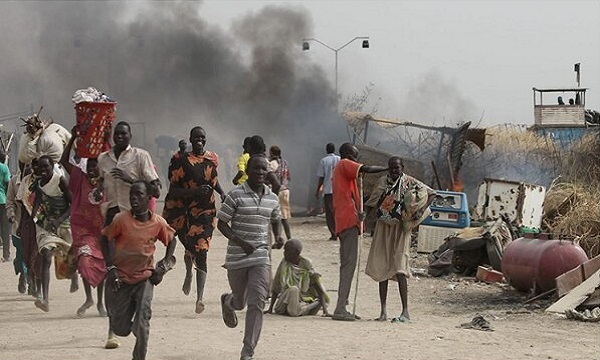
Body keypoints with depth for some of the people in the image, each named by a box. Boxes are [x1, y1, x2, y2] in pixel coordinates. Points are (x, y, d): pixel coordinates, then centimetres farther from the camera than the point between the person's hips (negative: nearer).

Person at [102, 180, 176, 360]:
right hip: (120, 278, 0)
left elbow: (171, 241, 11)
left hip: (145, 278, 0)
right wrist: (110, 268, -7)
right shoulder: (121, 219, -14)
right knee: (120, 329, 5)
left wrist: (163, 266, 2)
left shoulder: (158, 223, -8)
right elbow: (105, 238, -1)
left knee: (142, 324, -15)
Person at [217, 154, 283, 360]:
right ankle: (228, 301, 54)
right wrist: (241, 242, -19)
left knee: (257, 304, -10)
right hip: (237, 258, -2)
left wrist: (278, 237, 4)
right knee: (240, 302, 14)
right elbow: (221, 224, -6)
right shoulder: (236, 195, -8)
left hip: (261, 258, 2)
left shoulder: (272, 198, 6)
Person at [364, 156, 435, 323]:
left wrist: (421, 211, -14)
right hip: (383, 228, 5)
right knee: (381, 268, 3)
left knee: (399, 268, -14)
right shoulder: (382, 182, 9)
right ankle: (383, 311, 9)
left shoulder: (410, 183, -4)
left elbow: (431, 193, -3)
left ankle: (406, 312, -12)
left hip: (400, 228, -5)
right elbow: (373, 203, 21)